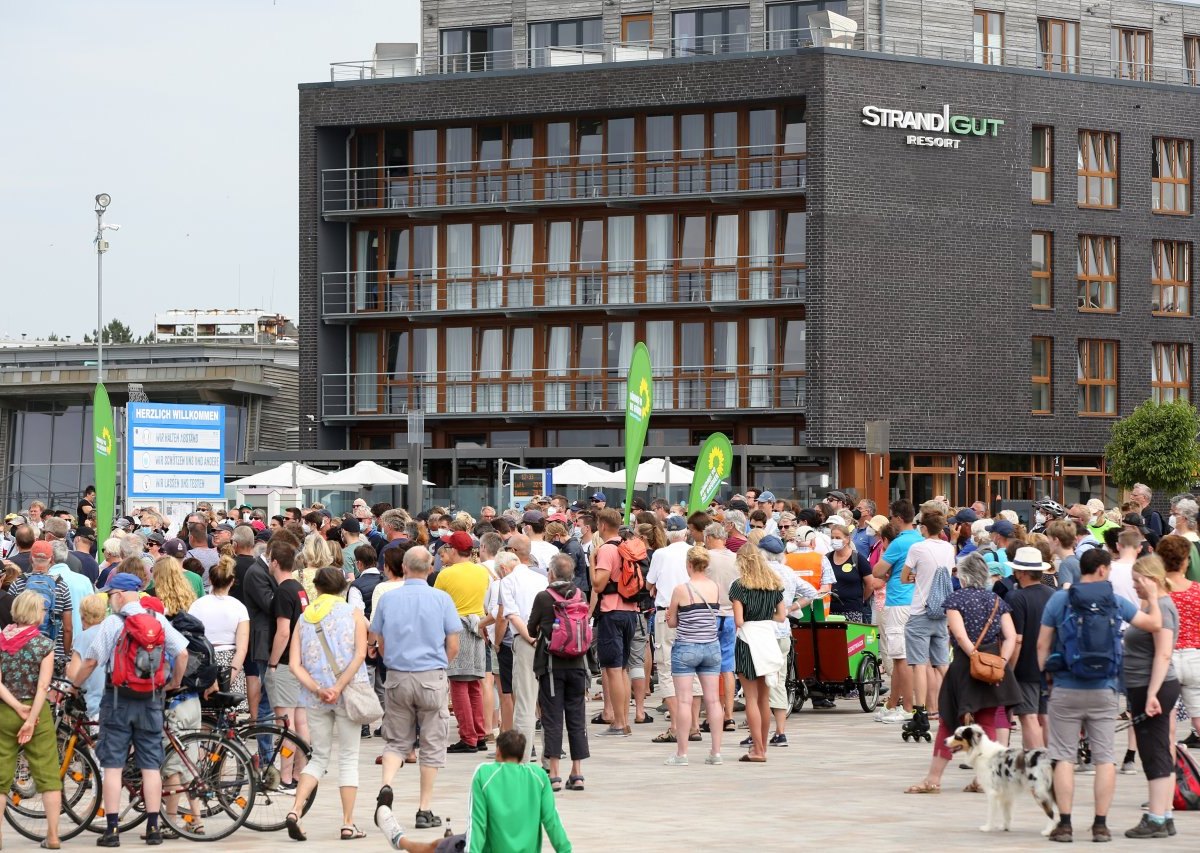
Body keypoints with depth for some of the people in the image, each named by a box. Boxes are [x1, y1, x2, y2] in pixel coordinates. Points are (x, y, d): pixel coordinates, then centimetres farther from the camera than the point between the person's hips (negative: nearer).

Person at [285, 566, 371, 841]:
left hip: (315, 696, 2)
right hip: (347, 694, -2)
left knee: (319, 756, 14)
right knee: (348, 758, 7)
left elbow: (294, 664, -1)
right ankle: (348, 824, 6)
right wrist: (338, 688, -16)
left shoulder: (304, 618, 9)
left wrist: (316, 689, -9)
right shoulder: (352, 613, 2)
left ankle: (295, 811, -4)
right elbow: (360, 654, -11)